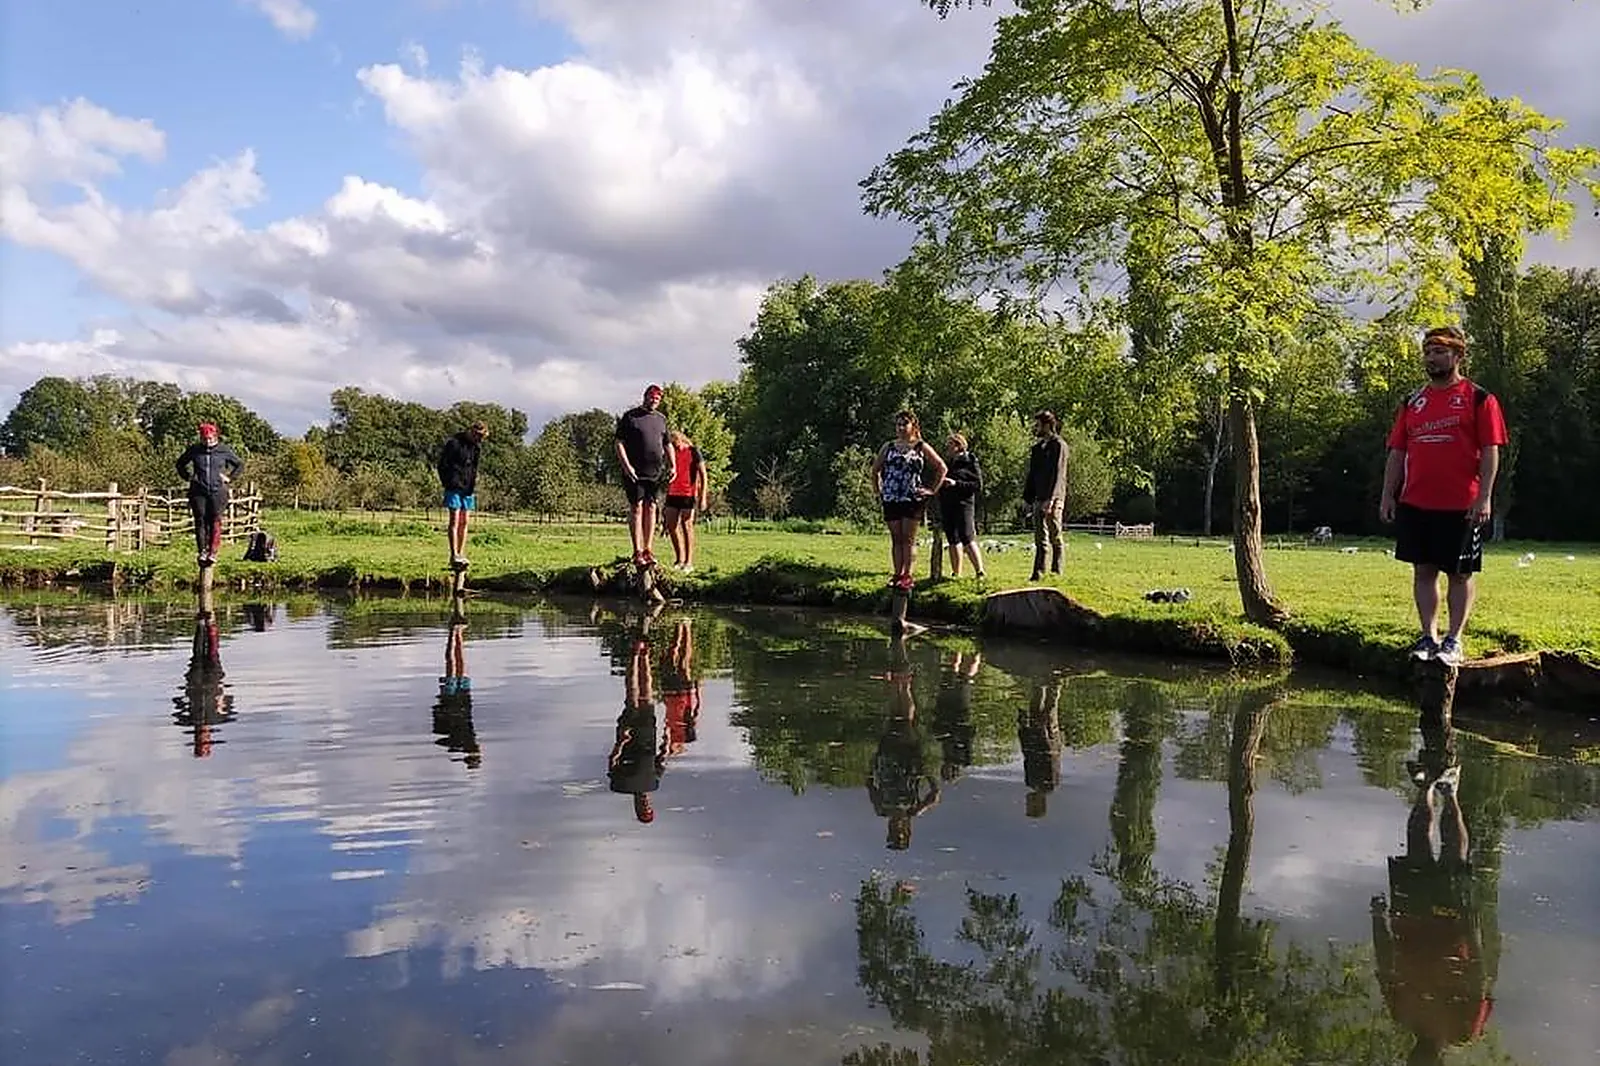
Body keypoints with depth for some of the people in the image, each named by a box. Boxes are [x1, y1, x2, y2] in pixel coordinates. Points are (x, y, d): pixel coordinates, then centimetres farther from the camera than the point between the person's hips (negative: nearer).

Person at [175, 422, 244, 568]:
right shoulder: (194, 450, 5)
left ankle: (213, 551, -3)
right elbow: (180, 464, 21)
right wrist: (188, 477, 9)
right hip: (199, 491, 1)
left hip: (218, 491, -1)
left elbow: (240, 464, 14)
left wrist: (229, 478, 4)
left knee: (215, 520, -7)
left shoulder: (224, 450, 2)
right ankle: (201, 551, 2)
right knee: (200, 520, -3)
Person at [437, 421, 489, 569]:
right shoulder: (454, 443, -9)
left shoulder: (476, 446, 11)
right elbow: (442, 465, -7)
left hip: (468, 490, 6)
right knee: (455, 521, -8)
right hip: (455, 488, -6)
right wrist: (448, 483, -8)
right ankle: (454, 555, -7)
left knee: (464, 522, 6)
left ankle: (461, 554, 9)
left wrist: (474, 484, 9)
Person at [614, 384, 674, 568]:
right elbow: (619, 443, -4)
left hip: (656, 472, 5)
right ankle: (637, 552, -2)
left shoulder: (661, 419, 16)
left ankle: (648, 550, 8)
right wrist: (626, 466, -14)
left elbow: (667, 444, 21)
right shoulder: (630, 417, 0)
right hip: (635, 472, -5)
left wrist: (672, 466, 9)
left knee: (651, 508, 5)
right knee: (636, 507, -4)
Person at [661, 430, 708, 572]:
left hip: (688, 494, -6)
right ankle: (679, 560, 17)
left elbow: (703, 475, -4)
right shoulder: (672, 453, 14)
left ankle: (689, 563, -1)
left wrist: (703, 497, -11)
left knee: (687, 526, -5)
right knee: (670, 526, 4)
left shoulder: (693, 452, -2)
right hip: (672, 494, 6)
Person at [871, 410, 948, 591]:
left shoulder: (921, 447, 4)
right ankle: (897, 574, 8)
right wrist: (878, 491, 13)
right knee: (896, 539, 4)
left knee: (908, 539, -4)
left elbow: (941, 468, 8)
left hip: (913, 499, -3)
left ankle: (907, 576, -2)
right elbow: (875, 470, 22)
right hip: (891, 499, 3)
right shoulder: (888, 447, 12)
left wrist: (932, 490, 3)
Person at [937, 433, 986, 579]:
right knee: (953, 540, 8)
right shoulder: (948, 464, 17)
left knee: (967, 539, -14)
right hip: (947, 506, 7)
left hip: (963, 505, -6)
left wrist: (956, 483, -16)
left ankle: (980, 572, -8)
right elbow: (939, 486, 25)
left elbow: (978, 486, -9)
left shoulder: (970, 462, -1)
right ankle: (956, 574, 13)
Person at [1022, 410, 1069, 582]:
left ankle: (1056, 571, 6)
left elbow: (1058, 474, -15)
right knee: (1040, 538, 7)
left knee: (1055, 537, 0)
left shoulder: (1059, 445, -7)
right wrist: (1027, 497, 12)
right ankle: (1038, 572, 9)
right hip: (1039, 498, 7)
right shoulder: (1038, 447, 17)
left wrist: (1050, 499, -22)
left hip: (1054, 499, -7)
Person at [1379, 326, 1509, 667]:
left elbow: (1491, 451, -6)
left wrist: (1484, 497, -14)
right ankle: (1428, 637, 15)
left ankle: (1454, 640, 11)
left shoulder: (1479, 398, -1)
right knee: (1423, 570, 7)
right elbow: (1397, 452, 13)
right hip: (1415, 504, 5)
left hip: (1461, 506, -4)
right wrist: (1388, 494, 5)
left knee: (1460, 573, 3)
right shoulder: (1413, 402, 12)